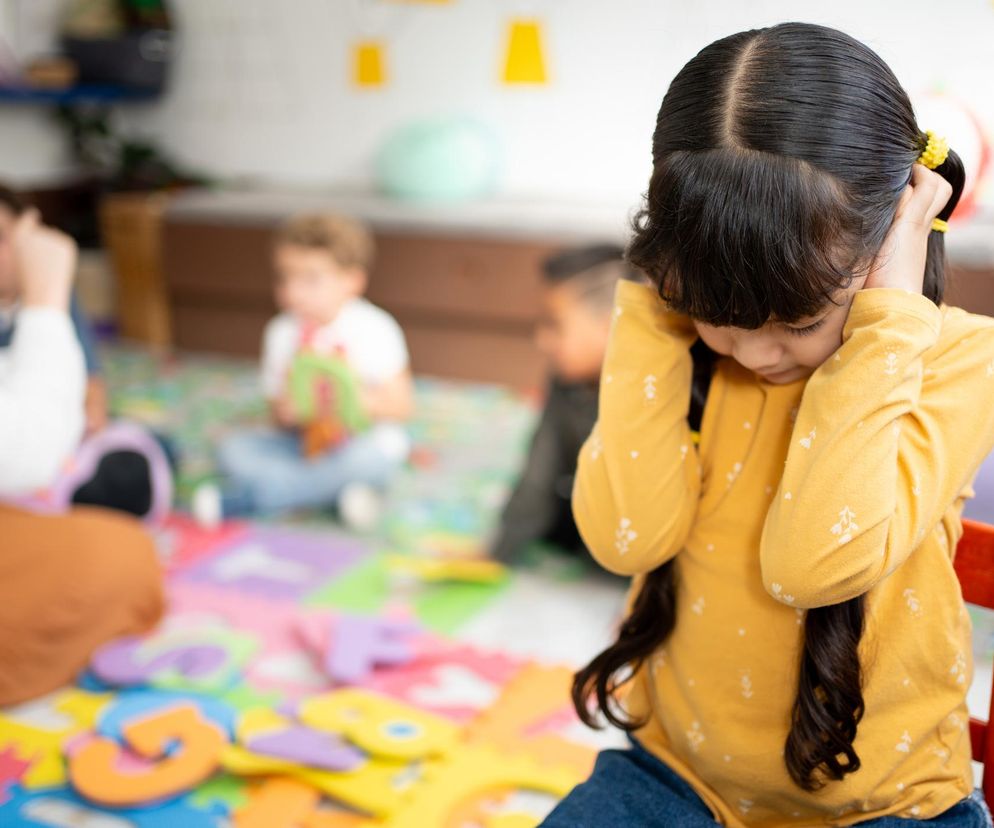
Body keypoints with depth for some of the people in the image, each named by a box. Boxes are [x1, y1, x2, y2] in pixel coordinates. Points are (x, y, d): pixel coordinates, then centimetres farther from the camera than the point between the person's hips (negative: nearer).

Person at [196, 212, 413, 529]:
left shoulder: (374, 330, -9)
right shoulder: (280, 332, 0)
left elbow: (401, 405, -9)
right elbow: (277, 406, 4)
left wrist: (360, 402, -29)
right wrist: (285, 413, -20)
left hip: (360, 441, -2)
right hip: (304, 443, 3)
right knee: (234, 449, -16)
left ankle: (240, 499, -28)